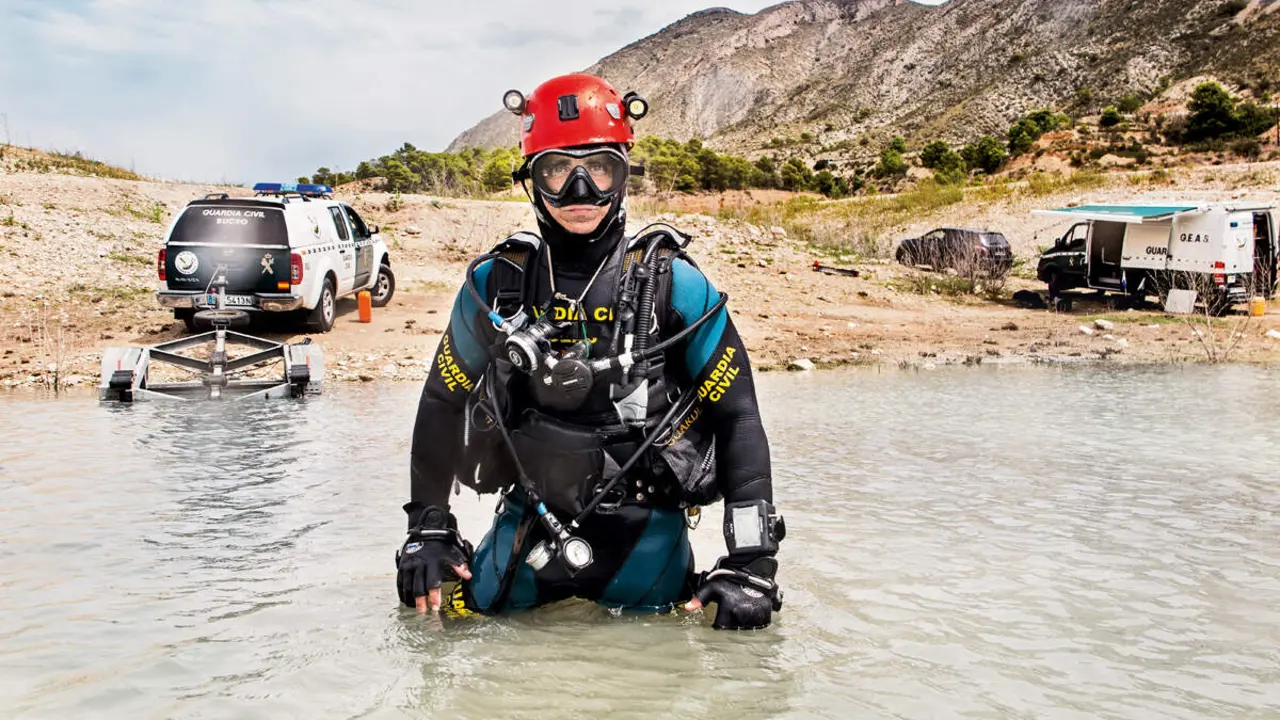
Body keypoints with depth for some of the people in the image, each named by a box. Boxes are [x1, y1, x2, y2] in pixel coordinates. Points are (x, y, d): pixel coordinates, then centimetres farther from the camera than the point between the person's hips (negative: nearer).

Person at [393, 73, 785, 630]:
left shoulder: (673, 285, -11)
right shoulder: (496, 283, -4)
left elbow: (737, 420, -7)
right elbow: (442, 404, 9)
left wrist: (752, 564, -13)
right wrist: (427, 532, 6)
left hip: (645, 538, -2)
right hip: (528, 521, 2)